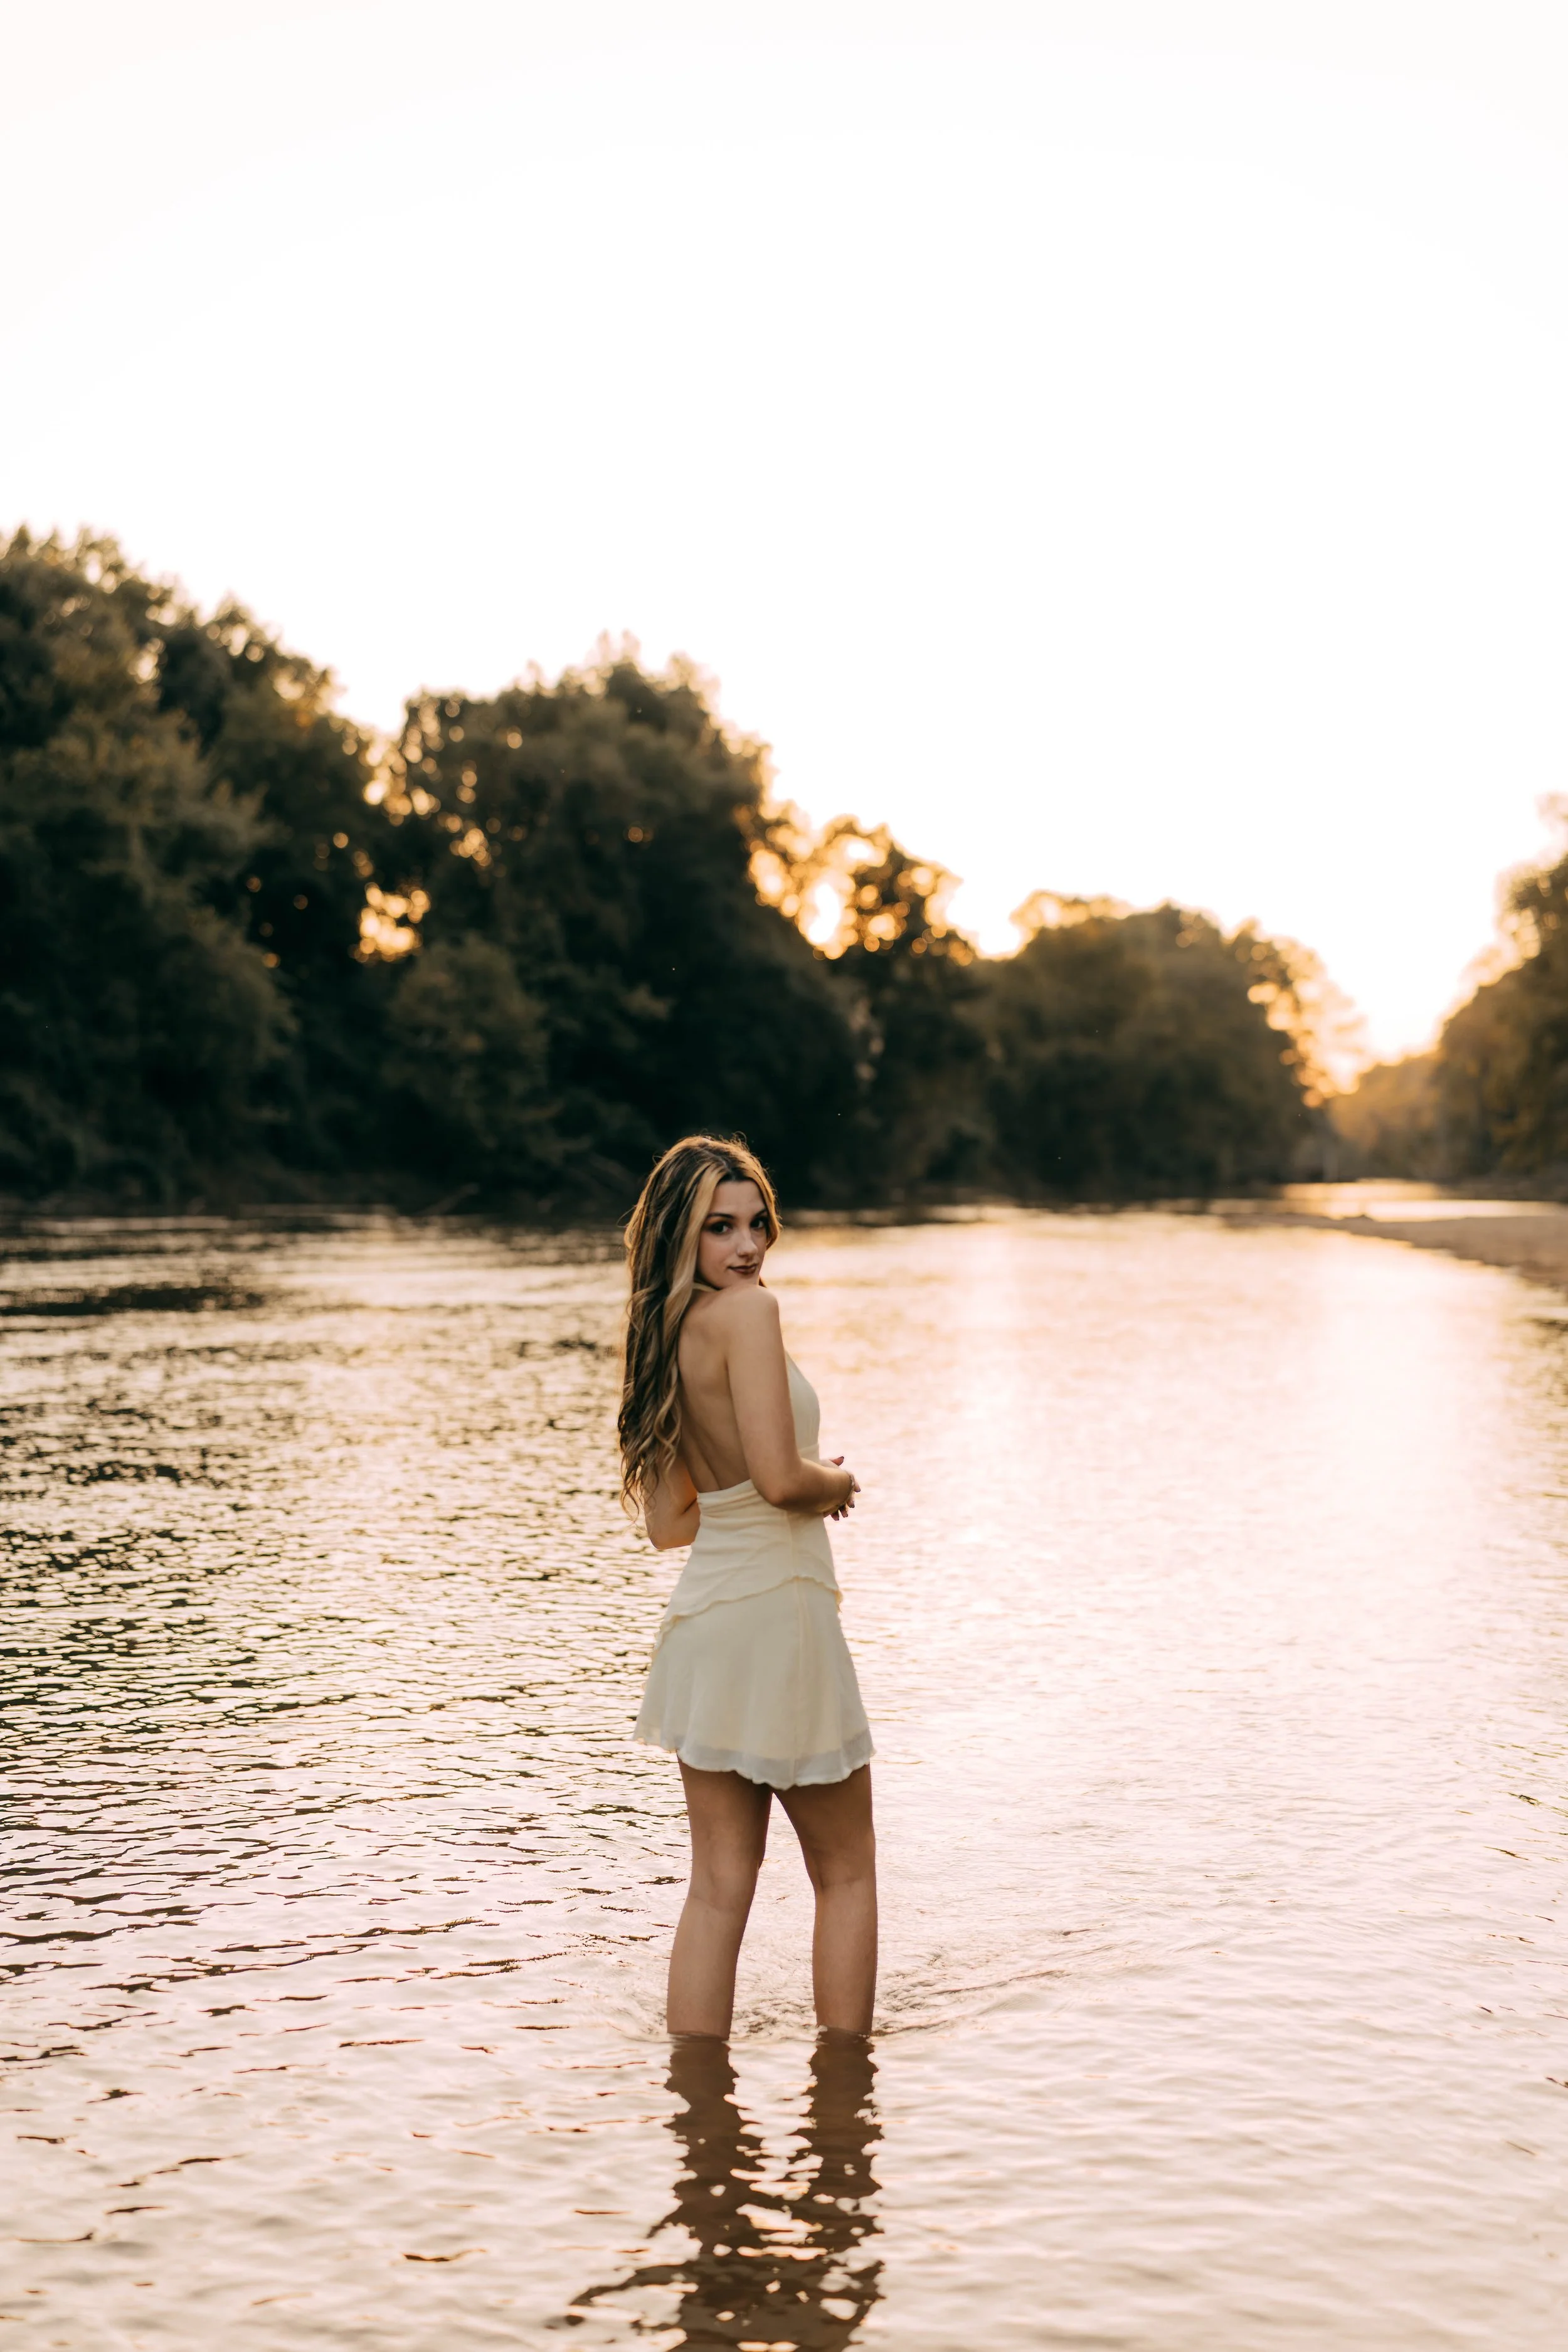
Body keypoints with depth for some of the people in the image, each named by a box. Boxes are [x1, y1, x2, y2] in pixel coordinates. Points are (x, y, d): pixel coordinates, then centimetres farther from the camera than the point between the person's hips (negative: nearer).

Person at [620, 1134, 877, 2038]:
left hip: (703, 1620, 7)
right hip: (777, 1610, -7)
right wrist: (843, 1481, -2)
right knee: (847, 1872, 11)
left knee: (720, 1884, 11)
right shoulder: (747, 1312, -14)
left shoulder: (665, 1335, 11)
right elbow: (780, 1478, -22)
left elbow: (667, 1522, 13)